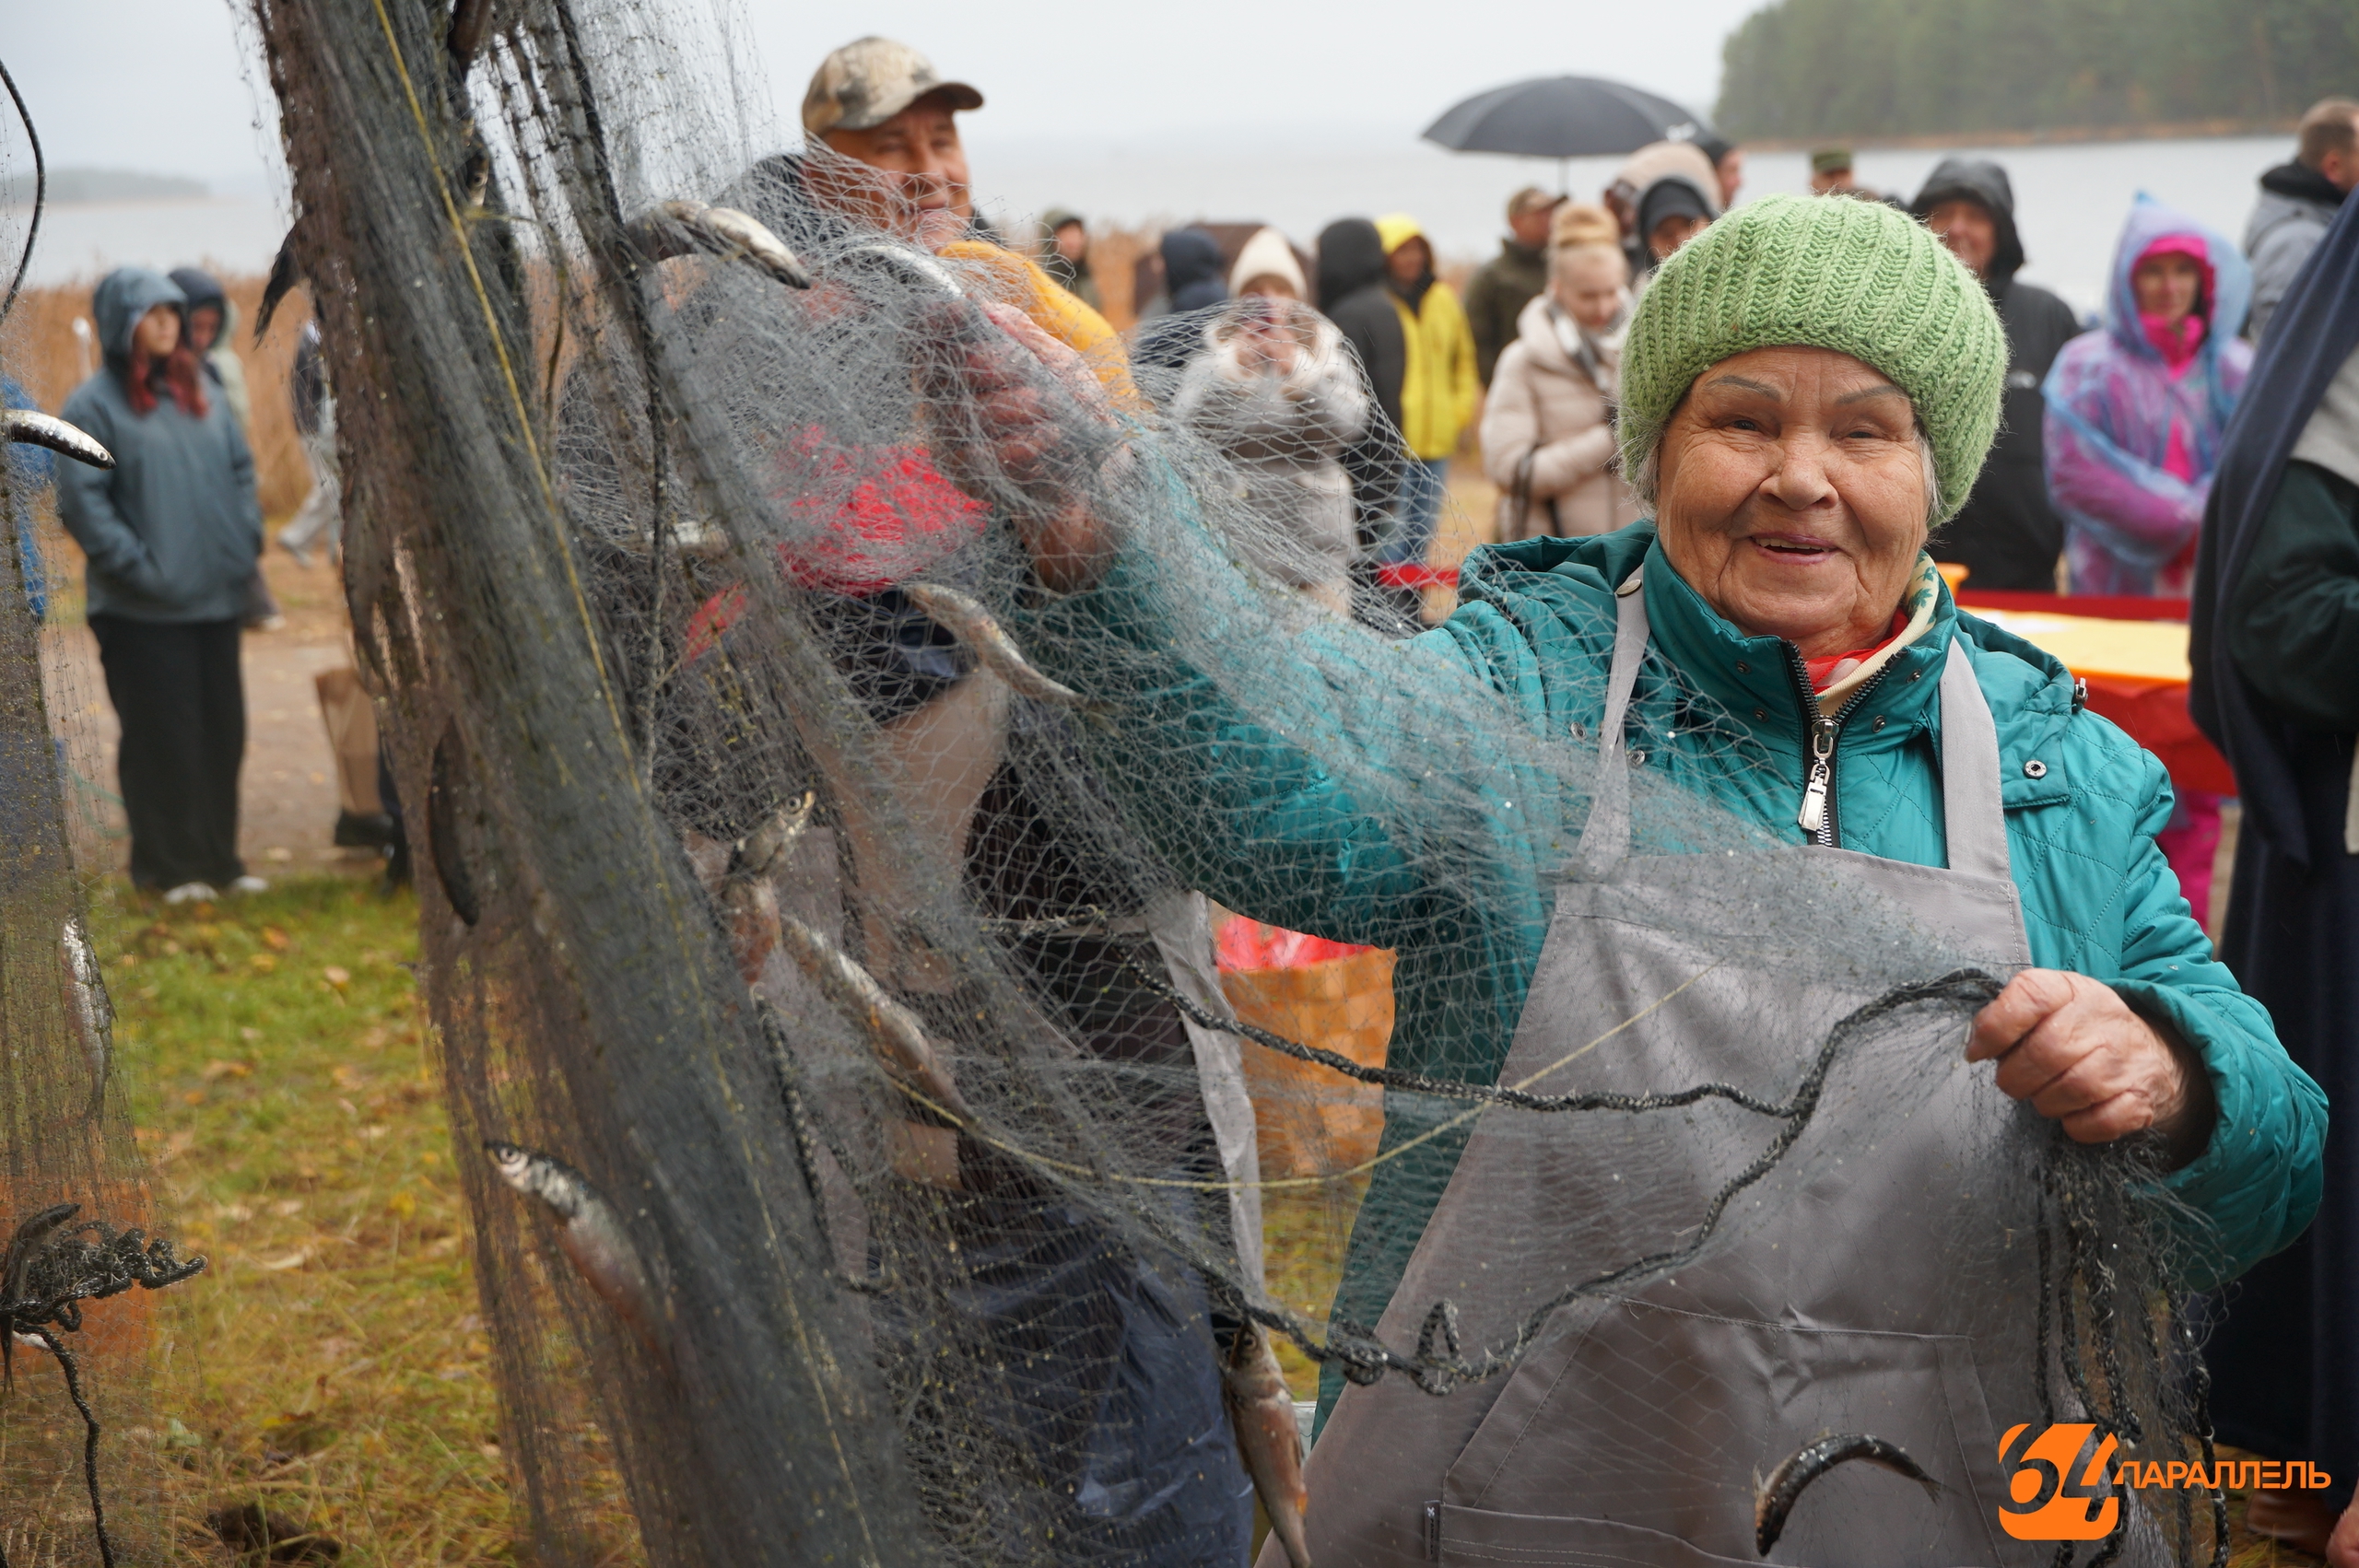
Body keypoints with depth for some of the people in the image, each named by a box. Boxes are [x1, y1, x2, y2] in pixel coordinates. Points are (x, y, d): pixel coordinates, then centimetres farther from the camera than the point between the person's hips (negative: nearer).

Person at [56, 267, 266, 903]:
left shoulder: (200, 392, 13)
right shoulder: (94, 405, -6)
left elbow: (241, 468, 19)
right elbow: (81, 502, -10)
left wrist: (245, 540, 6)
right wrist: (137, 567, -15)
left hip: (216, 599, 6)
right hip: (143, 611, -6)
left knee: (222, 733, 9)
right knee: (162, 739, -2)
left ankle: (218, 857, 20)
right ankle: (169, 867, 8)